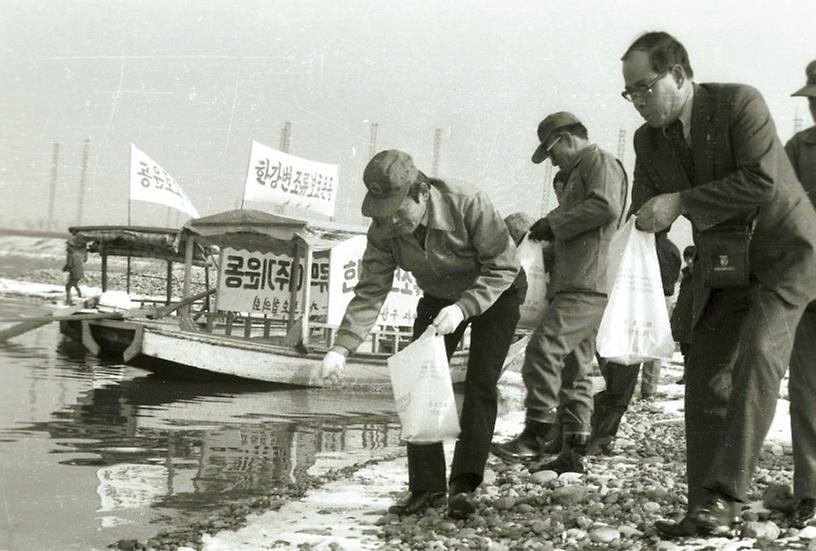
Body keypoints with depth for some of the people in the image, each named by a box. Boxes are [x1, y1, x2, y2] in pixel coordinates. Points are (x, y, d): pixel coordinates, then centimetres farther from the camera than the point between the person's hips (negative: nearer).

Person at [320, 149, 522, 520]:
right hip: (438, 299, 4)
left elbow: (504, 267, -28)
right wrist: (341, 348, -31)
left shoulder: (468, 205, -35)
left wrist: (463, 308, -40)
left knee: (480, 384, -15)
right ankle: (426, 487, 2)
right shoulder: (383, 230, -21)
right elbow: (370, 293, -19)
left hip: (492, 296, -4)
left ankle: (464, 485, -11)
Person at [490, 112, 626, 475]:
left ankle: (534, 437, -18)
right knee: (575, 368, 9)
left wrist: (553, 223, -11)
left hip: (587, 285, -11)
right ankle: (573, 452, 12)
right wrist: (548, 231, 14)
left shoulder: (599, 162, -2)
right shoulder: (576, 173, 28)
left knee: (543, 348, -19)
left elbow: (606, 207, -19)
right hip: (574, 285, 11)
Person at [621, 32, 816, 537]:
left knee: (758, 352, -25)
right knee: (707, 379, 0)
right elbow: (646, 217, 6)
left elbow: (762, 182, -26)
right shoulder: (649, 140, 0)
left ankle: (723, 495, -24)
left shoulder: (739, 103, -17)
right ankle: (710, 513, 5)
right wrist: (654, 219, -18)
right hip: (724, 268, 6)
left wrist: (681, 202, -25)